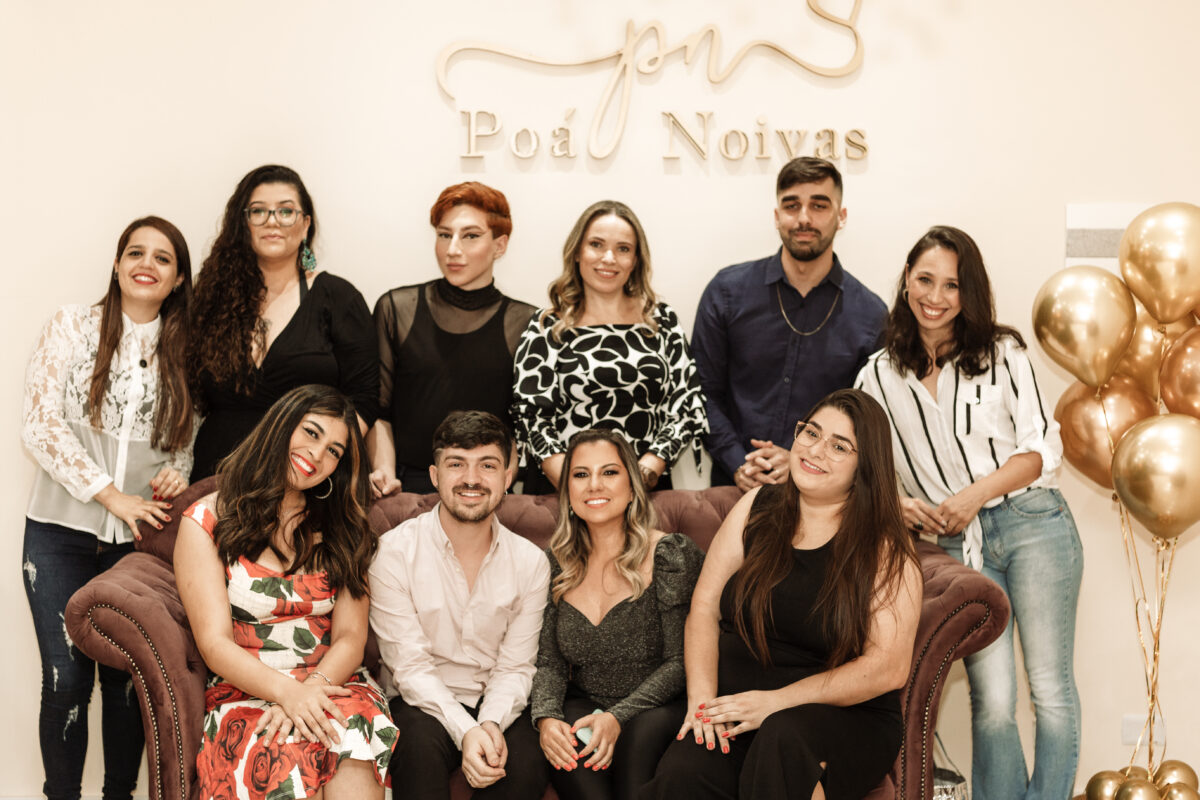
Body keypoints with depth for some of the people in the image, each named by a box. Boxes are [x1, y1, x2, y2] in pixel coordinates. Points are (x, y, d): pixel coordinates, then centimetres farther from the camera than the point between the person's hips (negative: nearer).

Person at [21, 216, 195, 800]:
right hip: (61, 534, -2)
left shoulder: (183, 351, 8)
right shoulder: (73, 325, 1)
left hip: (140, 538, 2)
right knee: (66, 679, -4)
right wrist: (114, 496, -14)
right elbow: (40, 426, -7)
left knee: (127, 678, 4)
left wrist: (175, 474, -9)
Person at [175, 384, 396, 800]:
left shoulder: (341, 531, 15)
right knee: (290, 754, -37)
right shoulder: (206, 522, 3)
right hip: (246, 692, -2)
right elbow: (215, 644, -6)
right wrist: (287, 692, -23)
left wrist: (314, 687, -17)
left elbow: (350, 638, 5)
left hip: (332, 685, 2)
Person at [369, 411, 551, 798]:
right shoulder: (395, 551, -8)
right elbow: (410, 666, -12)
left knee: (528, 759, -27)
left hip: (496, 706, 3)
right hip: (423, 705, -2)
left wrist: (490, 723, -20)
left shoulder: (531, 562, 0)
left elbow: (515, 667, 1)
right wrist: (465, 731, -25)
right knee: (421, 739, -35)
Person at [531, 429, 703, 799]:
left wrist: (618, 717, -22)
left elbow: (680, 663, -8)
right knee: (565, 742, -32)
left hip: (657, 709, -2)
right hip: (583, 706, 3)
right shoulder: (555, 565, 8)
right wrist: (546, 717, -15)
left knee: (643, 732, -36)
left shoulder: (672, 555, -4)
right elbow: (549, 664, 7)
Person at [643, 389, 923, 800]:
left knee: (783, 739, -37)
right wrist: (702, 696, -11)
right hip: (734, 703, 2)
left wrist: (776, 701, -16)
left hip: (844, 716, -1)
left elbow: (889, 667, -10)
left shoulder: (886, 549, -2)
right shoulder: (758, 508, 10)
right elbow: (704, 608, 6)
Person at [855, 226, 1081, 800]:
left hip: (1032, 521, -1)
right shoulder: (879, 376, 9)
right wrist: (899, 503, -6)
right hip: (960, 544, 1)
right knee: (992, 702, -4)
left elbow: (1041, 450, 0)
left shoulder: (1002, 354, 4)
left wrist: (973, 495, -12)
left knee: (1051, 689, 0)